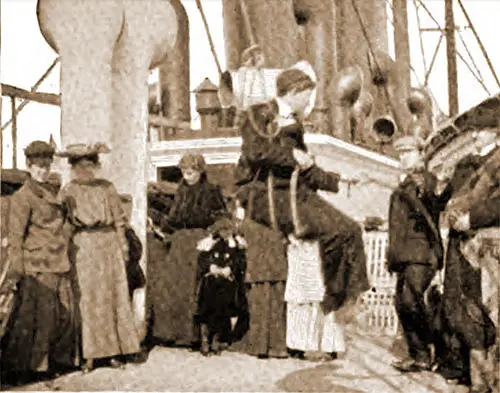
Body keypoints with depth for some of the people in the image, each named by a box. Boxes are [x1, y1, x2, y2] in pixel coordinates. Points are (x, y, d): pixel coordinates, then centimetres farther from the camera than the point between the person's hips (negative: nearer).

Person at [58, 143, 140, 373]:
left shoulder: (106, 188, 7)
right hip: (82, 248, -1)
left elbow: (119, 219, 11)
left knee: (114, 296, 2)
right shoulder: (67, 192, 4)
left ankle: (115, 350, 11)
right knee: (86, 300, -2)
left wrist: (123, 246, 8)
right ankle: (90, 354, 3)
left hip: (108, 244, 1)